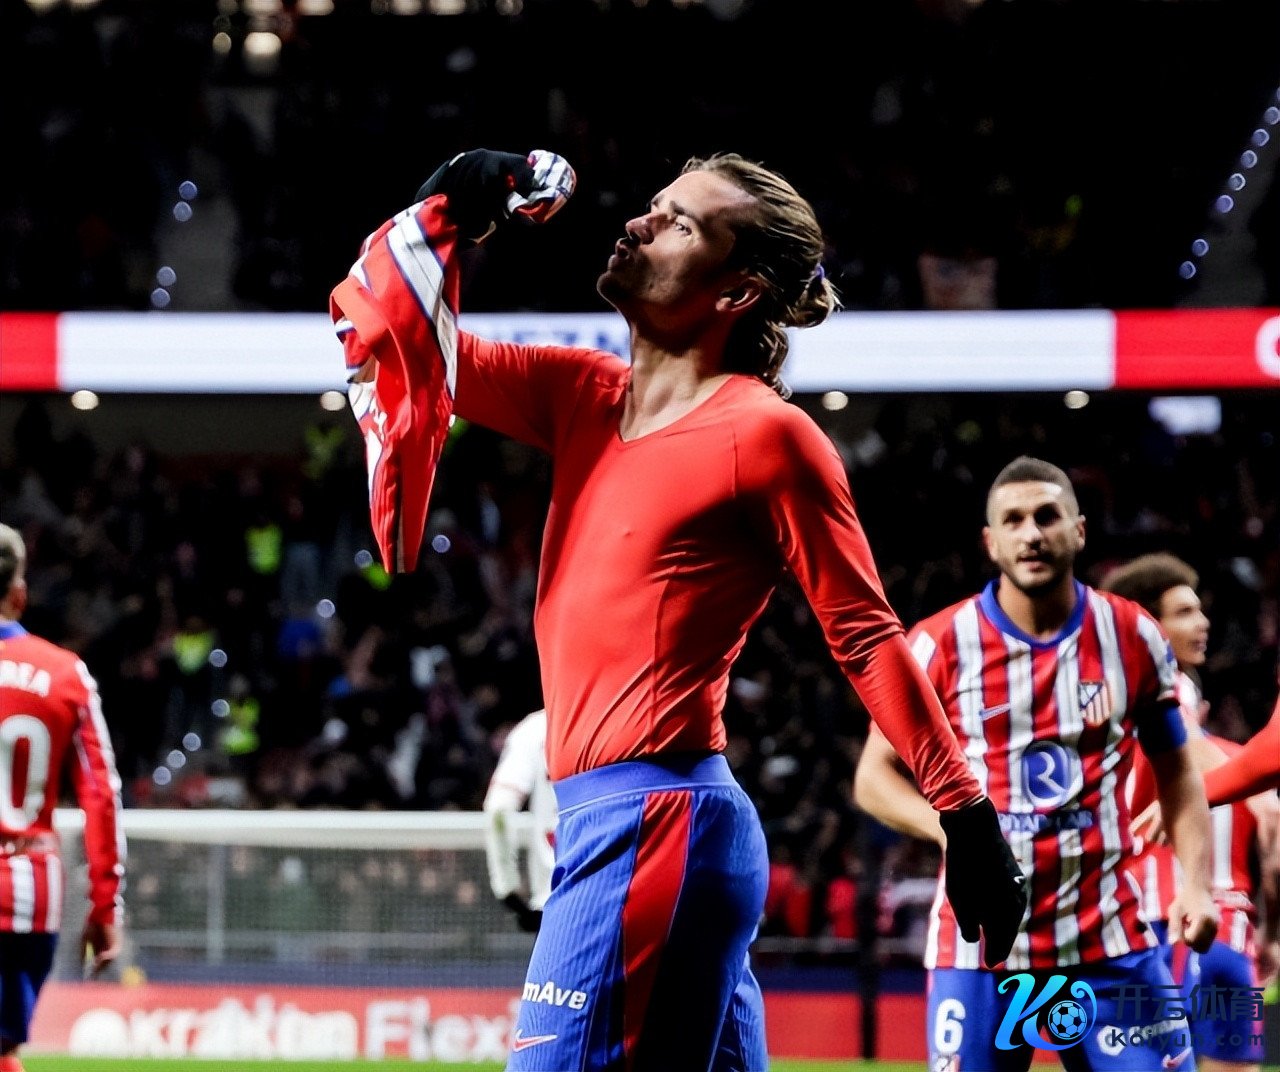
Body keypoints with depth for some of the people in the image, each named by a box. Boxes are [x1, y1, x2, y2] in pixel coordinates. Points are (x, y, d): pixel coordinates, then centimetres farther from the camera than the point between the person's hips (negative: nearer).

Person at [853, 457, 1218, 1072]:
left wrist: (1197, 883, -3)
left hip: (1109, 938, 2)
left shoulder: (1133, 637, 4)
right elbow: (874, 776, 1)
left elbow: (1176, 772, 13)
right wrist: (946, 824, -19)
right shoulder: (941, 645, -3)